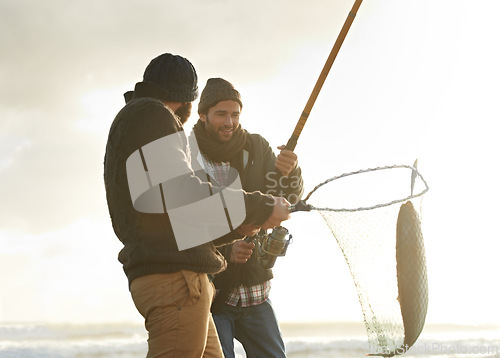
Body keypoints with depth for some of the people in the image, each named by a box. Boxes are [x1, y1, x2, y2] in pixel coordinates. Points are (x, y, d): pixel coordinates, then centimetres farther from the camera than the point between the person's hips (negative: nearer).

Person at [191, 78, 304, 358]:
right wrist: (226, 250, -25)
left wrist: (288, 173, -26)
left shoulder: (257, 148, 5)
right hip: (208, 291, -4)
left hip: (254, 291, 4)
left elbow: (289, 198, -3)